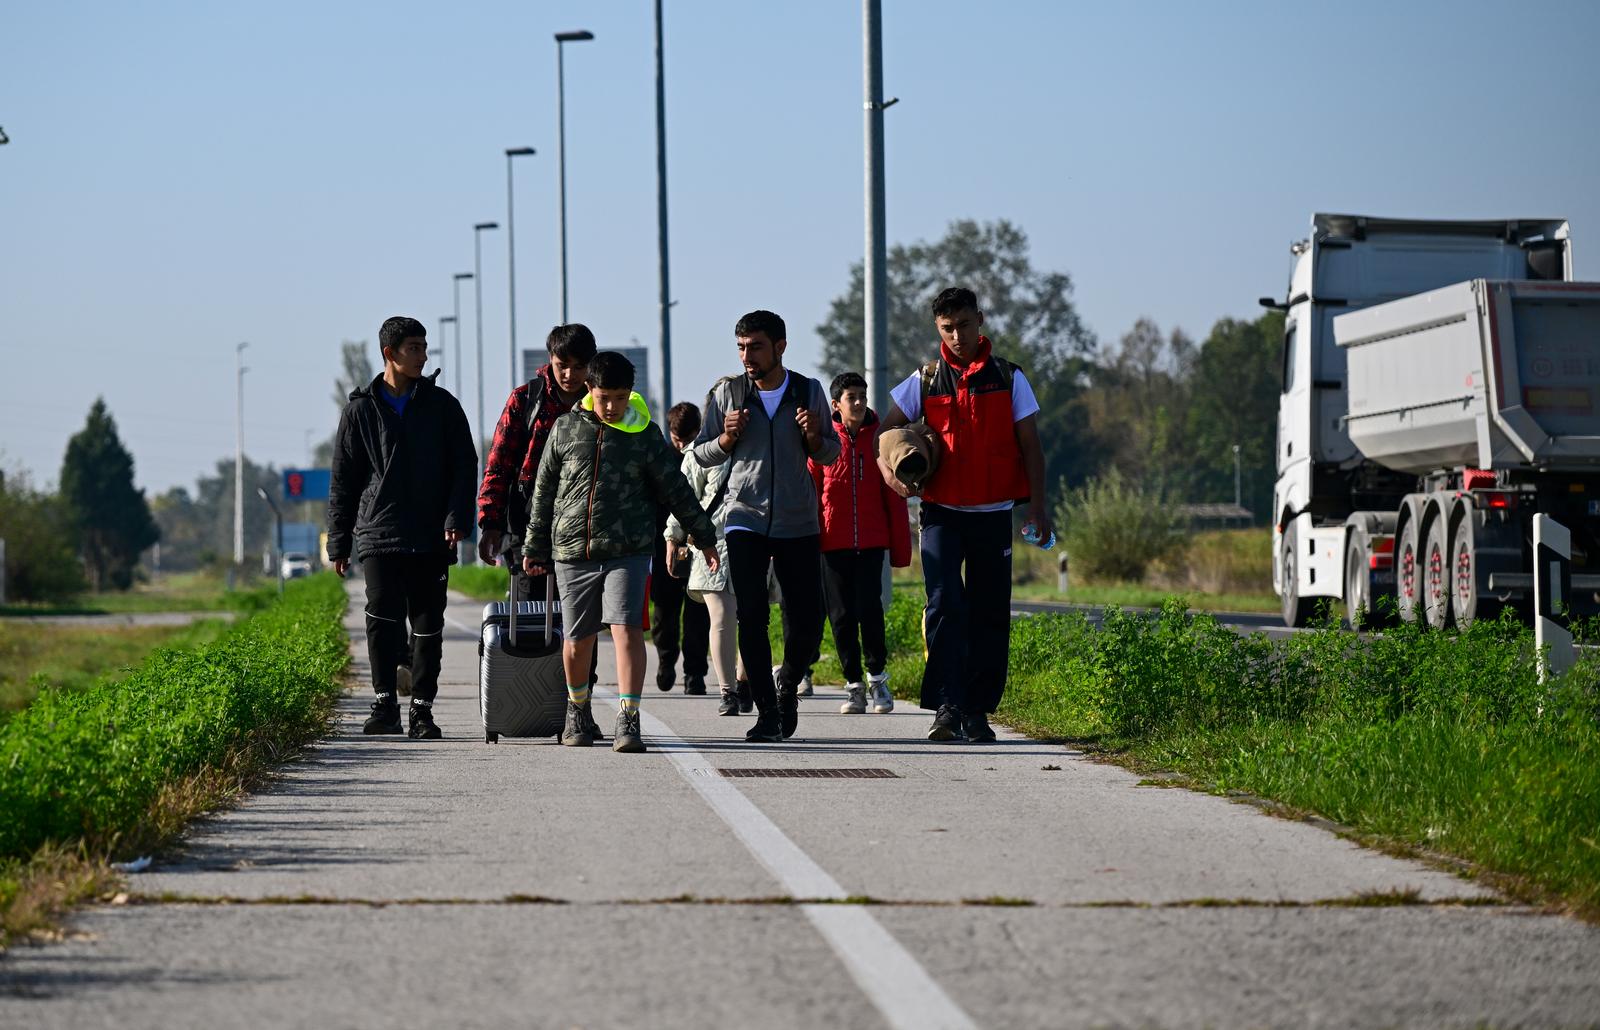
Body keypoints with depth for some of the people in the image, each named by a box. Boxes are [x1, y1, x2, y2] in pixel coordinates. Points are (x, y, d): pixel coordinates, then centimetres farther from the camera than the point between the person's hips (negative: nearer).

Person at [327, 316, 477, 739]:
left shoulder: (441, 405, 8)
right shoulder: (360, 410, 6)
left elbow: (464, 465, 6)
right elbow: (343, 482, 9)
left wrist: (457, 520, -8)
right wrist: (338, 543, 6)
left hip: (431, 538, 1)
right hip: (379, 533, -1)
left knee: (428, 625, 2)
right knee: (382, 618, -13)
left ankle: (421, 710, 8)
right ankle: (384, 704, -4)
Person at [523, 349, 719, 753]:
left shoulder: (645, 434, 2)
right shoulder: (566, 428, 5)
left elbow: (675, 490, 9)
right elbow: (544, 490, 13)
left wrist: (704, 537, 12)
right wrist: (535, 546, 15)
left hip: (627, 552, -1)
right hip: (572, 553, 2)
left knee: (627, 629, -16)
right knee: (577, 641, 8)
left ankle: (628, 721, -17)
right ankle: (577, 711, 32)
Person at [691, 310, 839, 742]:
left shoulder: (809, 392, 2)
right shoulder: (727, 393, 1)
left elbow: (830, 455, 11)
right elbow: (701, 455, 8)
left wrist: (814, 437, -11)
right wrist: (727, 438, -12)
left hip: (799, 523, 1)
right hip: (745, 518, -1)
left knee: (807, 622, 1)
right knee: (751, 618, -11)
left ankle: (787, 687, 29)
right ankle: (767, 714, -4)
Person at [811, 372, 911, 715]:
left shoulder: (879, 439, 4)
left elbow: (894, 495, 7)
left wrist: (900, 546, 5)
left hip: (871, 541, 0)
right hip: (833, 542, 0)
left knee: (869, 609, -10)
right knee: (842, 615, 2)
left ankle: (877, 676, 7)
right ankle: (854, 685, 12)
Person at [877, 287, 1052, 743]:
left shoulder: (1008, 378, 4)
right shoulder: (925, 380, 4)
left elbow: (1029, 444, 5)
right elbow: (886, 431, 10)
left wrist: (1037, 504, -2)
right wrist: (889, 470, -10)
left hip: (992, 515, 1)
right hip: (941, 512, -1)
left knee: (989, 614, 4)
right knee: (945, 606, -14)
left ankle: (977, 711, 12)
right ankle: (946, 708, -17)